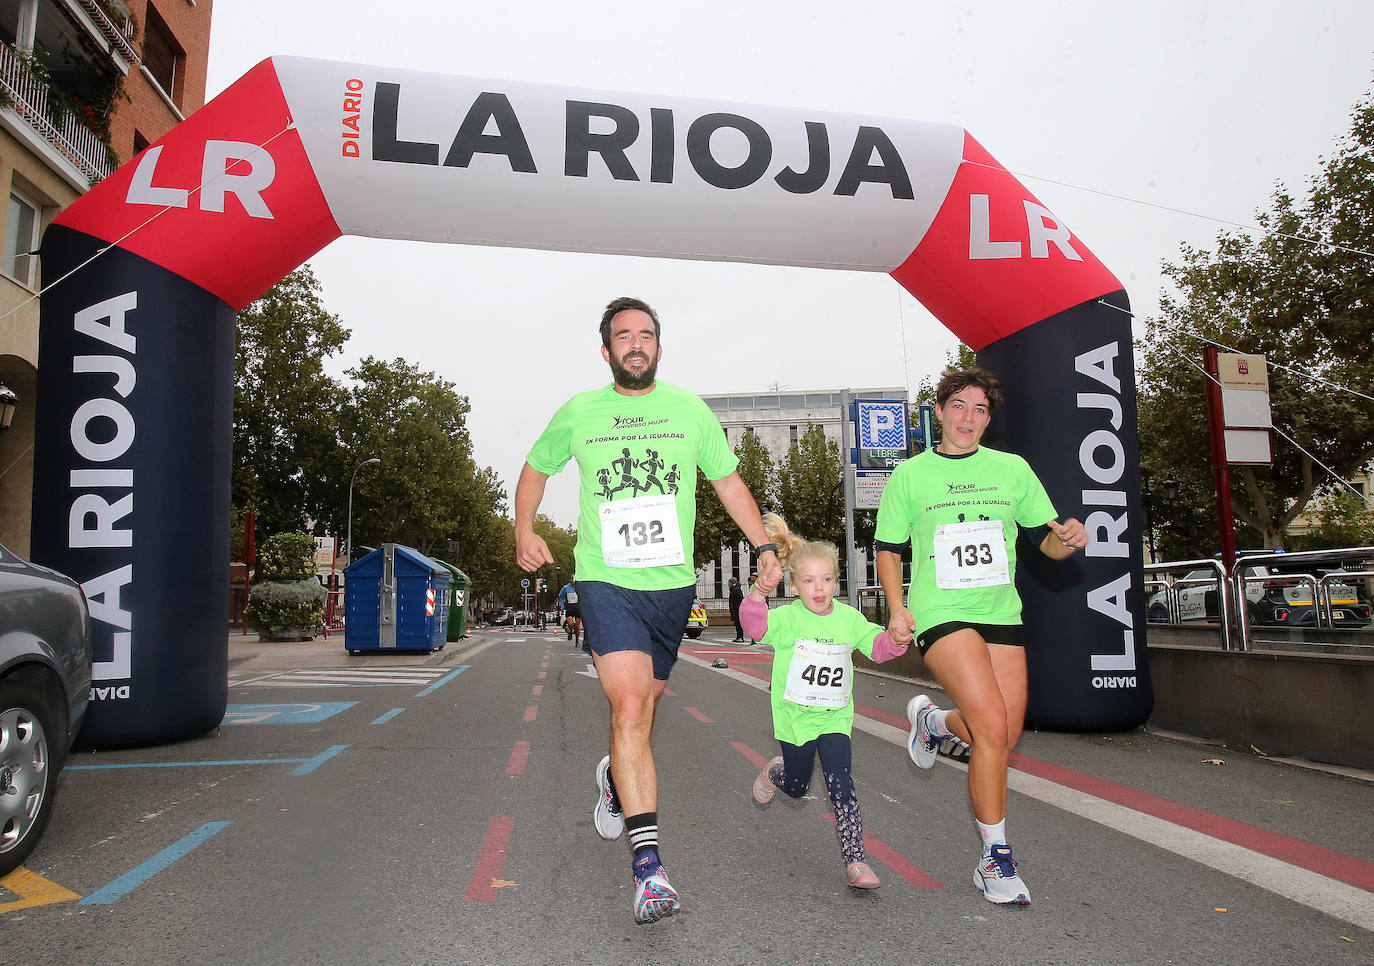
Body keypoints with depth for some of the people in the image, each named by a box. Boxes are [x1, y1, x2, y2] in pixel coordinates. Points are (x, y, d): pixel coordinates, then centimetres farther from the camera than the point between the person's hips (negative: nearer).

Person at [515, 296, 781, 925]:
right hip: (606, 581, -2)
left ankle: (615, 777, 48)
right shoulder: (578, 413, 4)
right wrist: (524, 529, 6)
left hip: (672, 585, 3)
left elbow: (727, 480, 13)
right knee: (630, 707, -18)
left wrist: (765, 545, 6)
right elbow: (536, 467, 19)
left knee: (644, 703, 14)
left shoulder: (690, 410, 6)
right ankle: (648, 865, -15)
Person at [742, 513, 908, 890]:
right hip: (795, 717, -2)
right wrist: (757, 596, -53)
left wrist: (895, 639, -16)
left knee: (841, 787, -9)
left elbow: (877, 646, 6)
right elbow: (755, 624, -33)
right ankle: (775, 772, 52)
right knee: (797, 787, 17)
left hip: (835, 718, 2)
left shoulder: (849, 617, -1)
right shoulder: (787, 618, -15)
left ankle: (855, 860, -1)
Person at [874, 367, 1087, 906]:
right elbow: (887, 547, 8)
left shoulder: (1013, 469, 9)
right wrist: (897, 607, -5)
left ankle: (932, 720, 38)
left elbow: (1046, 542, 9)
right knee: (993, 726, -17)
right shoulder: (911, 474, 3)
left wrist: (1068, 540, -14)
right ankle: (995, 860, 0)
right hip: (941, 613, -4)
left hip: (1001, 613, 4)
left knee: (1007, 737, 5)